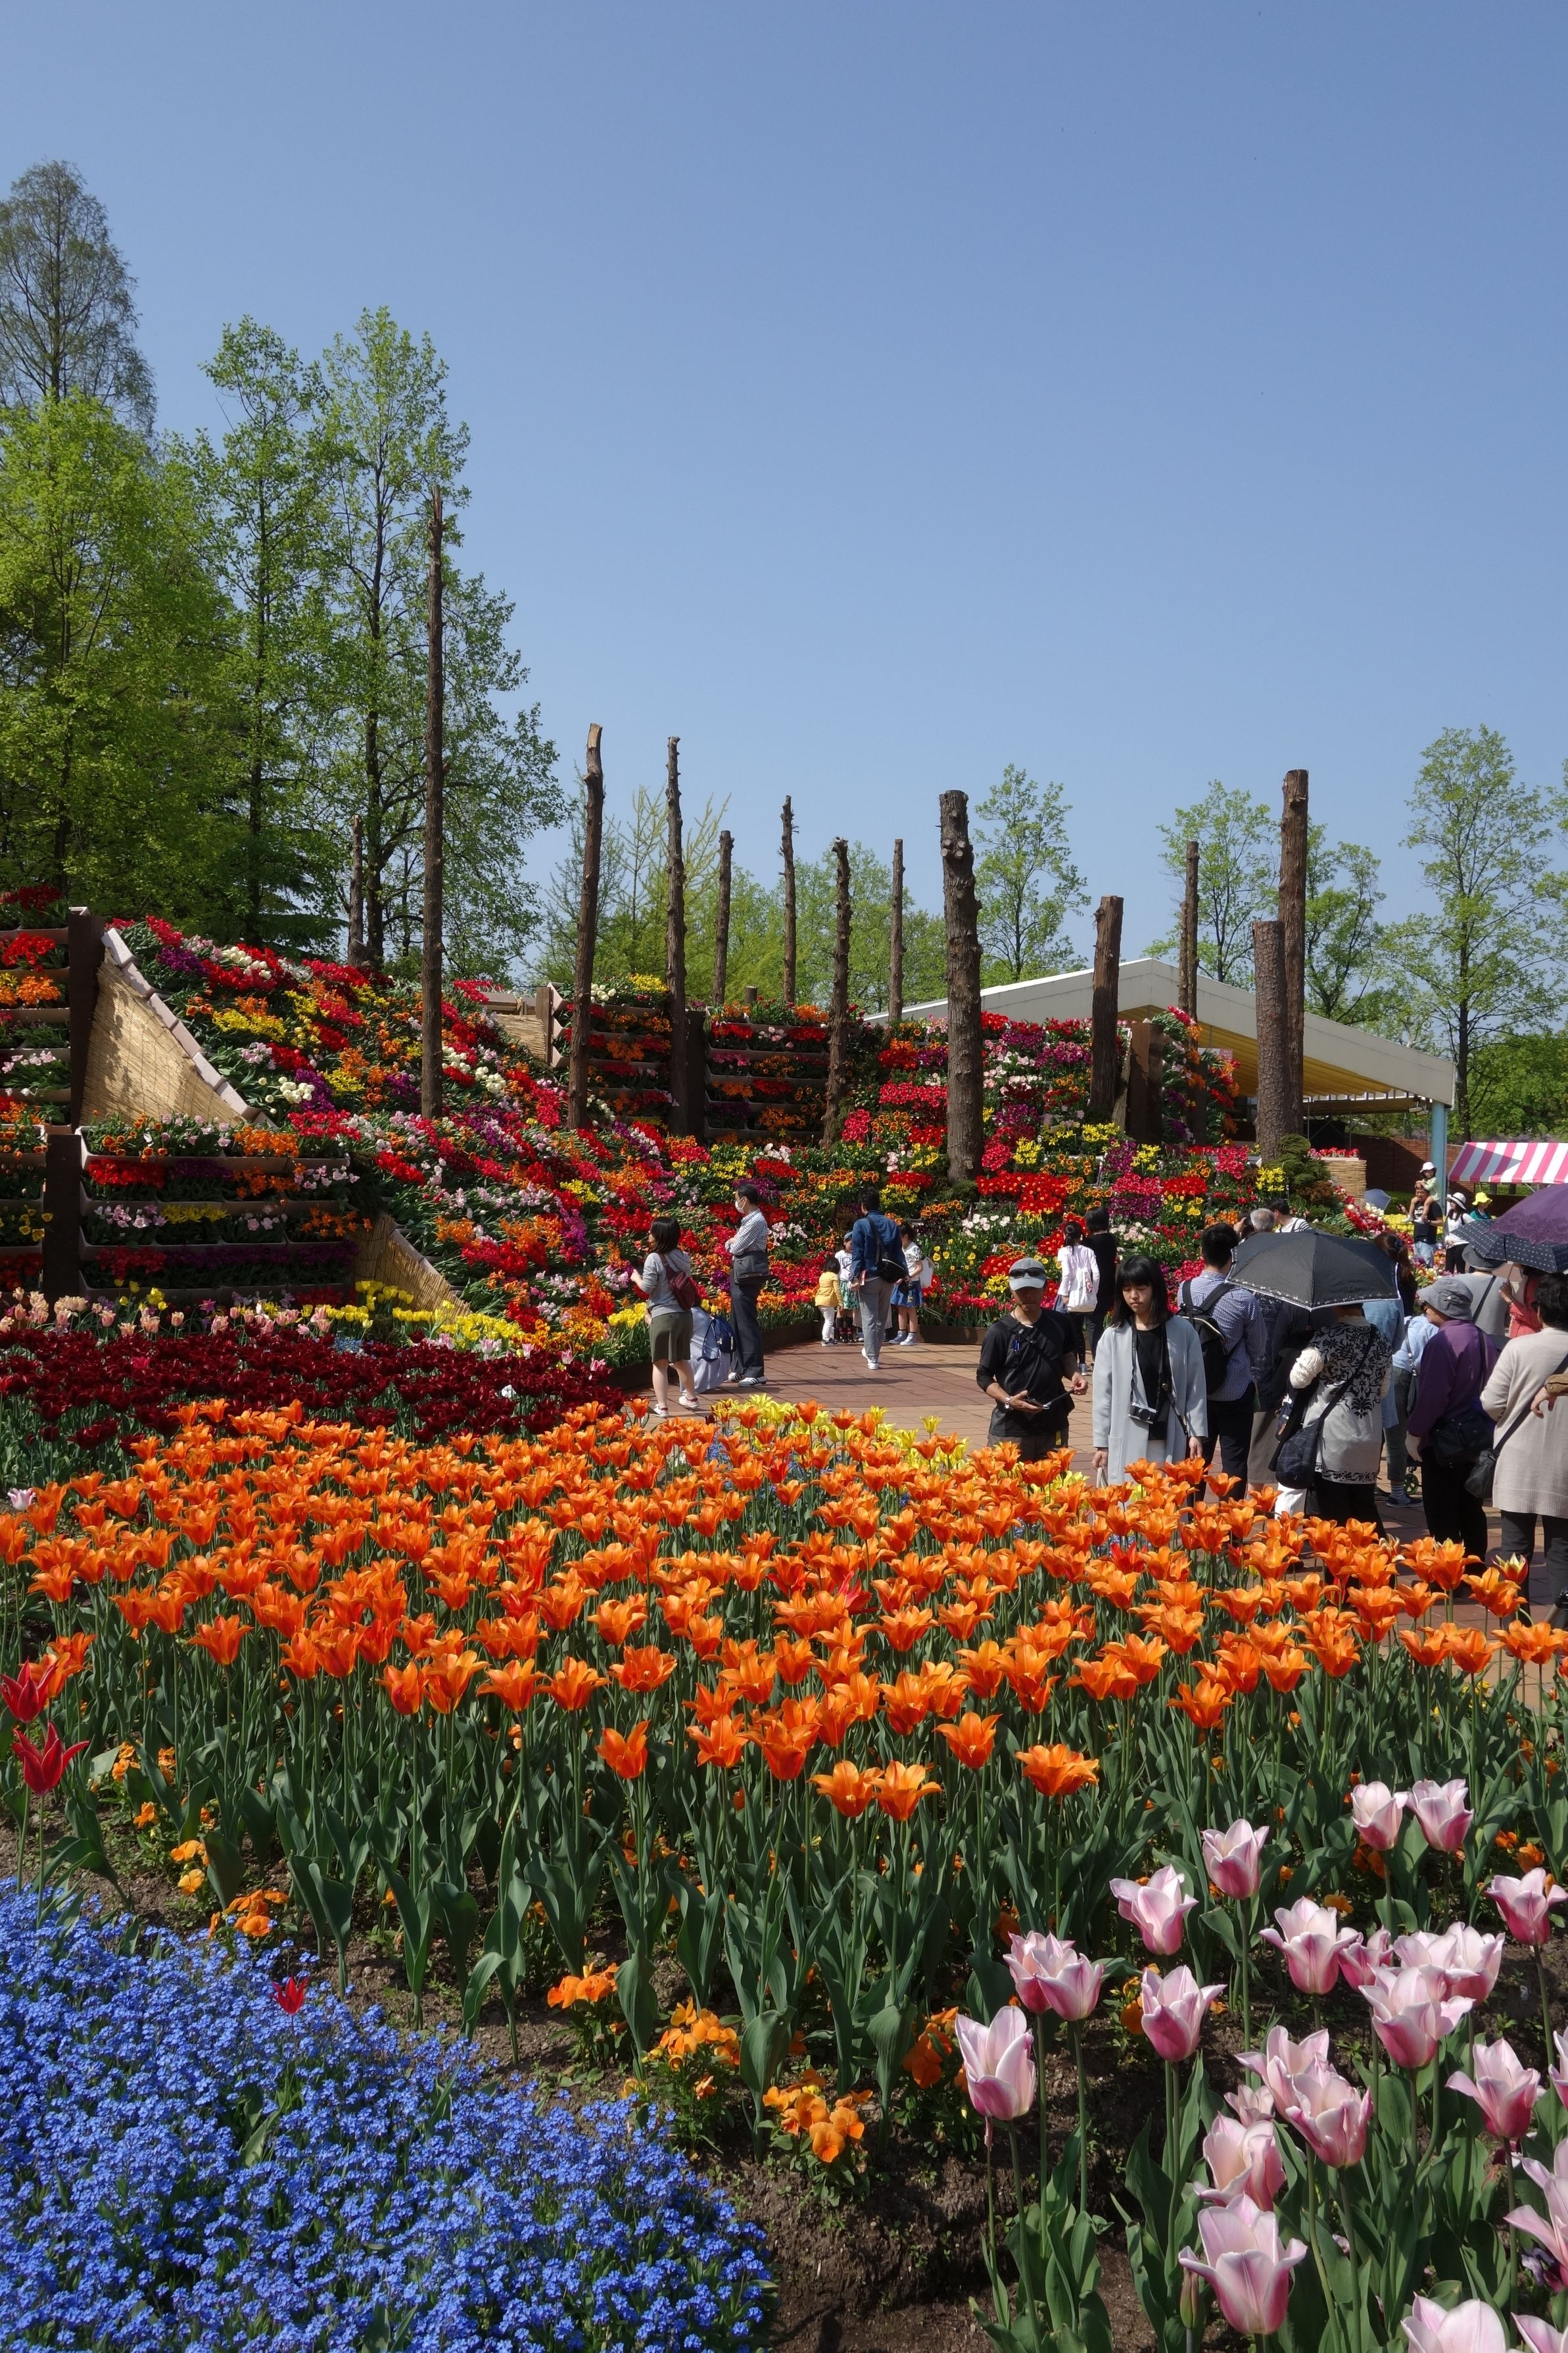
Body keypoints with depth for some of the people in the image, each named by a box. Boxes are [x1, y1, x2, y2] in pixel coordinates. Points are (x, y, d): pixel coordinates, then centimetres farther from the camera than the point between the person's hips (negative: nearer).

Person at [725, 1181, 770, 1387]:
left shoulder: (755, 1221, -14)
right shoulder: (750, 1219, 17)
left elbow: (736, 1247, -13)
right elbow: (731, 1246, 18)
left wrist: (732, 1242, 6)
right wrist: (733, 1242, -2)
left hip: (748, 1274, -10)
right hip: (741, 1274, 10)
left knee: (747, 1322, -9)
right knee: (738, 1321, 14)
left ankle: (756, 1372, -7)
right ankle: (742, 1369, 21)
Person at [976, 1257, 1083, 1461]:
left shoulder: (1059, 1324, 4)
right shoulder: (999, 1332, -8)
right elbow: (984, 1376, -3)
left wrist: (1074, 1374, -1)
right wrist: (1009, 1401, -18)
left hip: (1054, 1427, 4)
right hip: (1010, 1430, -4)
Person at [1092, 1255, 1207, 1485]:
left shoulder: (1183, 1332, 2)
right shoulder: (1113, 1336, 0)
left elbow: (1195, 1386, 4)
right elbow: (1103, 1393, 3)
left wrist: (1196, 1433, -1)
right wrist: (1101, 1443, 2)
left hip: (1172, 1440, 1)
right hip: (1127, 1442, -1)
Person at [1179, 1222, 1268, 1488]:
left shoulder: (1185, 1290, -9)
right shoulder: (1245, 1299, -19)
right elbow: (1259, 1348, -6)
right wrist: (1255, 1378, 14)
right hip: (1236, 1395, -4)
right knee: (1234, 1464, 6)